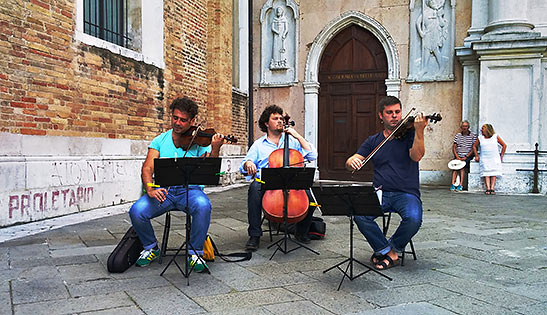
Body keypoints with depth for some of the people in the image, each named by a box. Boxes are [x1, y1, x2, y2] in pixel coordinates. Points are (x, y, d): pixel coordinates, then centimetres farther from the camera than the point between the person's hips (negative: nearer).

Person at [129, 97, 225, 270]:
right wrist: (150, 188, -21)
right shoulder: (160, 141, 9)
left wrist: (215, 149, -24)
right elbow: (147, 168, -1)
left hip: (190, 189, -2)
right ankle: (151, 247, 9)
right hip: (163, 191, 2)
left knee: (203, 205, -34)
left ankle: (195, 252, -11)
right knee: (136, 211, -23)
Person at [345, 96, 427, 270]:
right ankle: (389, 253, -7)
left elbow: (416, 156, -14)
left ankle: (391, 248, -1)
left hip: (406, 193, -2)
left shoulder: (409, 134, 6)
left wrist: (419, 131, -27)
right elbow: (349, 163, 8)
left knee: (413, 218, -32)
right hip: (380, 193, 2)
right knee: (359, 215, -27)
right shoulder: (373, 141, 14)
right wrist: (352, 161, -17)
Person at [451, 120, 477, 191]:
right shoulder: (457, 135, 14)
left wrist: (466, 157, -12)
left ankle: (460, 185, -31)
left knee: (462, 166, -29)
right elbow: (454, 147, 9)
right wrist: (457, 156, -6)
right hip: (458, 156, 3)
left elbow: (474, 148, -2)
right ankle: (453, 184, -32)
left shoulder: (473, 135, 4)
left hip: (468, 156, -3)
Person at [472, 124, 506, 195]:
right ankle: (488, 189, -20)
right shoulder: (480, 138, 10)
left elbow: (504, 145, 14)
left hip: (494, 158, -1)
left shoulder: (495, 137, 7)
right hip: (484, 159, 1)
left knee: (493, 173, -13)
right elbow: (474, 146, 23)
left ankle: (492, 189, -20)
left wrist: (501, 155, 7)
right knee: (486, 173, -14)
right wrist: (476, 156, 12)